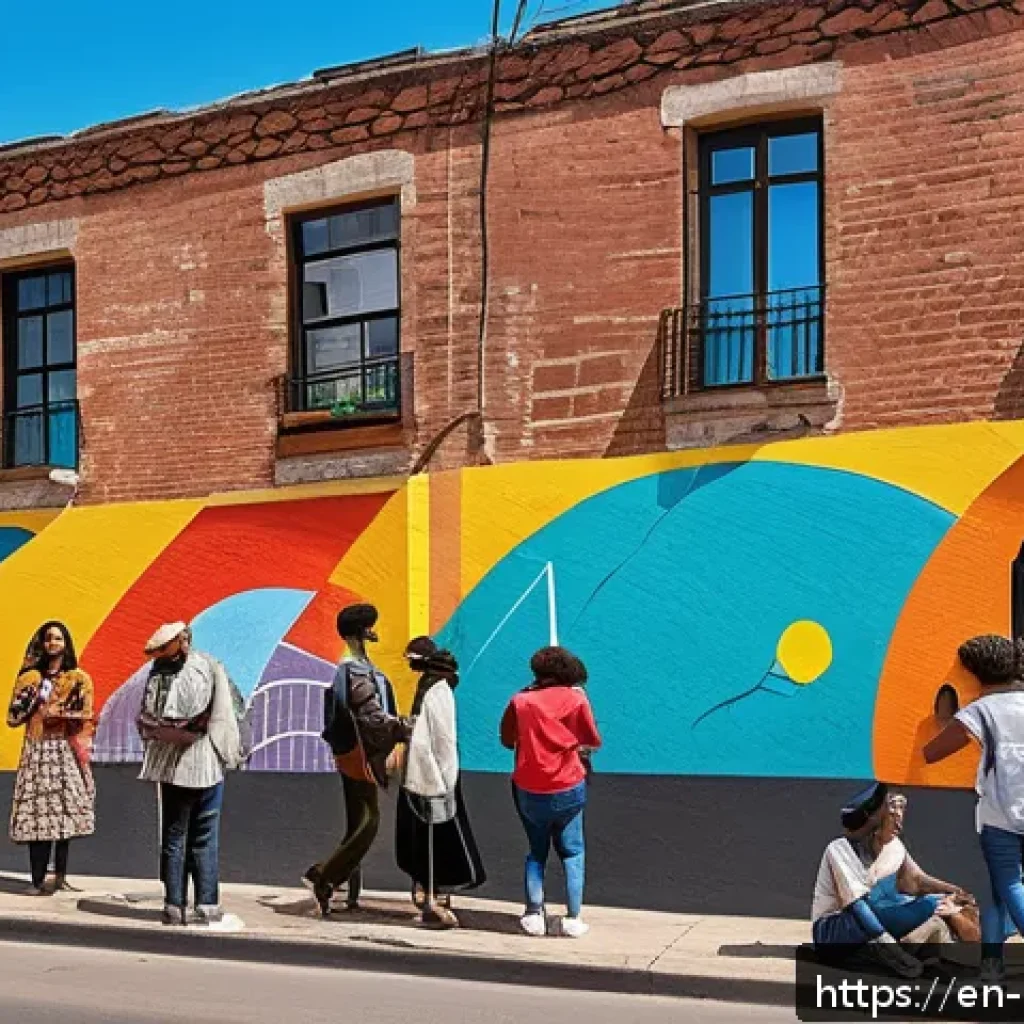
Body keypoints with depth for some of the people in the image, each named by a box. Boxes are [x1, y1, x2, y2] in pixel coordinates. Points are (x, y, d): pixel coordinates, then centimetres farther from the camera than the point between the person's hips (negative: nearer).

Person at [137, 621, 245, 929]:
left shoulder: (158, 673, 0)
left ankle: (175, 907, 13)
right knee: (205, 838, 2)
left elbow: (146, 721, 2)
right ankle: (208, 909, 3)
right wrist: (231, 753, -2)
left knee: (173, 836, 10)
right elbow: (222, 718, -10)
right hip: (204, 762, -3)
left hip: (170, 764, 3)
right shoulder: (209, 667, -9)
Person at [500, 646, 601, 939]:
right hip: (567, 788, -2)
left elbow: (507, 740, 8)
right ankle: (574, 919, 3)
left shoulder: (520, 700, -2)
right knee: (572, 852, 9)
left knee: (537, 851, 15)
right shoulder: (575, 699, -7)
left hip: (528, 790, 2)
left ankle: (534, 915, 7)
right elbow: (594, 741, -1)